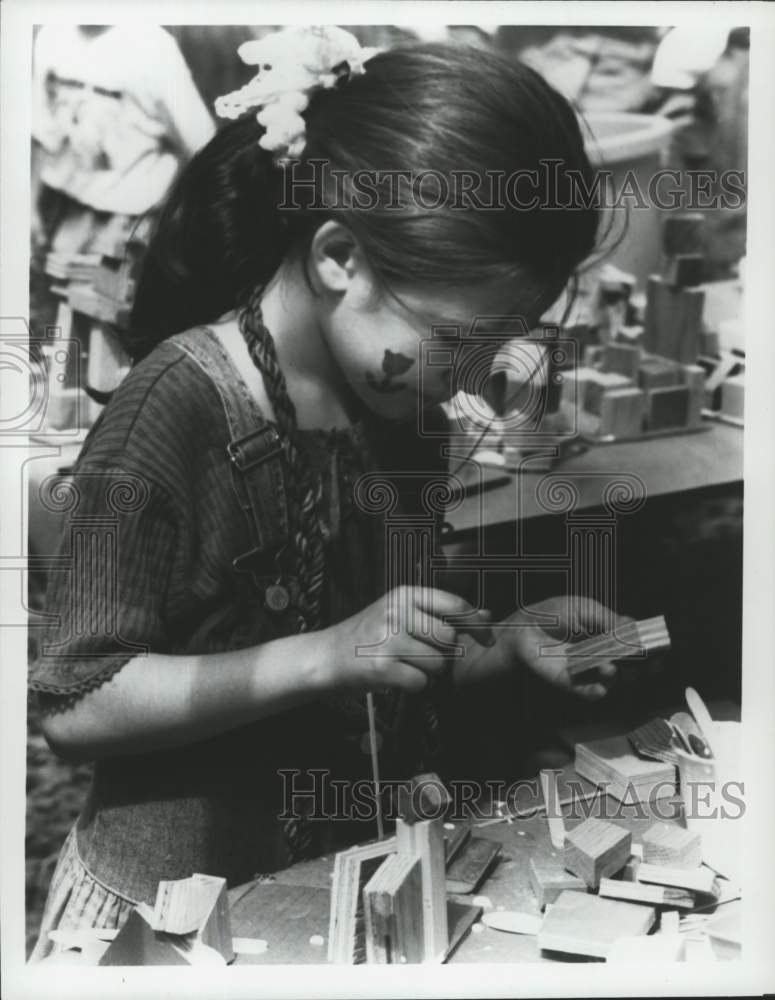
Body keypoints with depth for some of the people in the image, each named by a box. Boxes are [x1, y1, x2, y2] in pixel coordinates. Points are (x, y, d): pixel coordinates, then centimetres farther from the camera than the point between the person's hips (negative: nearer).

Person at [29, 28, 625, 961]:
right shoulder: (178, 405, -20)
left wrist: (507, 641, -6)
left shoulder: (390, 409, -1)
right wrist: (327, 655, -26)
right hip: (173, 906, -5)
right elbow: (72, 704, -19)